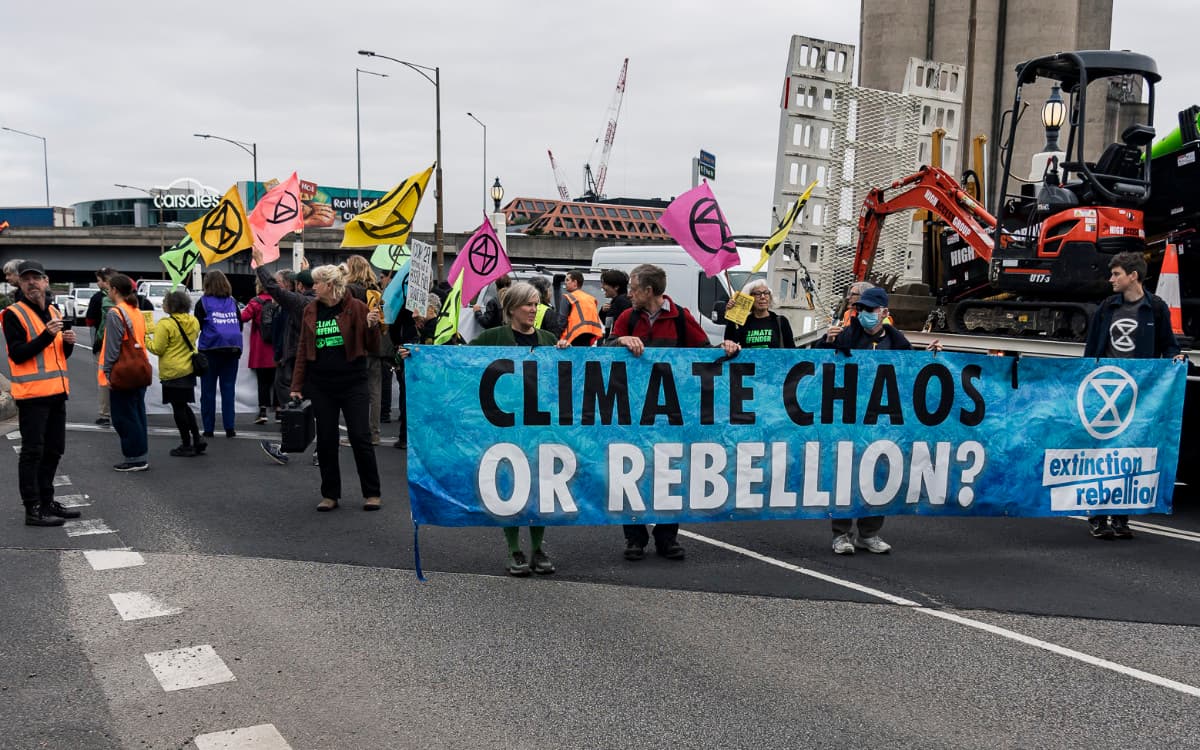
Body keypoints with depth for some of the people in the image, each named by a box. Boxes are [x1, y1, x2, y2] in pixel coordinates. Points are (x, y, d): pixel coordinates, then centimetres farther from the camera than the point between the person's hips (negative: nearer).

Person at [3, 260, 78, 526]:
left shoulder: (54, 312, 15)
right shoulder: (13, 314, -7)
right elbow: (17, 354, -15)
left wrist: (68, 342, 0)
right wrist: (46, 336, -25)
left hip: (56, 392, 7)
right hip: (32, 394, -7)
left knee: (53, 450, 14)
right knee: (32, 452, -4)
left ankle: (46, 501, 25)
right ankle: (33, 509, -1)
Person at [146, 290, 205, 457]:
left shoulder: (165, 324, -17)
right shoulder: (193, 321, 4)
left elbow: (157, 349, -15)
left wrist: (145, 338, 1)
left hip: (173, 372, -7)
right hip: (190, 369, 7)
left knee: (178, 408, 2)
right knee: (184, 406, 18)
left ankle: (186, 445, 8)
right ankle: (197, 440, 15)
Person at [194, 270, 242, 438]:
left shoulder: (203, 302, -3)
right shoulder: (232, 302, 8)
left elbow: (196, 326, -3)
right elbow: (240, 324, 13)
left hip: (211, 349, -3)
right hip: (233, 348, 3)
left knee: (208, 390, 5)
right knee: (229, 389, 6)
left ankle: (208, 429, 6)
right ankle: (229, 428, 2)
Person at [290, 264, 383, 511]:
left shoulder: (356, 308, -4)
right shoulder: (310, 312, 7)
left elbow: (372, 347, -1)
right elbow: (303, 350, 11)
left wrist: (372, 326, -21)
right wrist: (297, 386, 6)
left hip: (352, 383, -3)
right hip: (321, 386, 4)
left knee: (360, 437, -3)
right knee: (325, 440, 6)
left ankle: (372, 493, 9)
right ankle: (330, 494, 17)